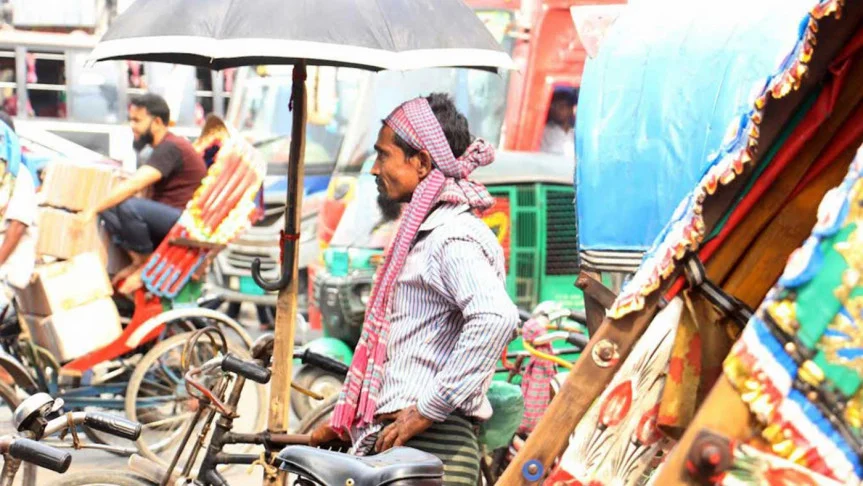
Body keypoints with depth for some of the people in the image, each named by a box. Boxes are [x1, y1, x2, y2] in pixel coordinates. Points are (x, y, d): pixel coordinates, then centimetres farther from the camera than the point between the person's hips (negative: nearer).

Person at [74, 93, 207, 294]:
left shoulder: (170, 148, -17)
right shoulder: (164, 147, 16)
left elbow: (134, 185, -25)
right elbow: (143, 188, 14)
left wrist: (93, 210, -24)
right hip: (165, 217, 10)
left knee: (126, 206, -30)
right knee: (108, 207, -1)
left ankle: (145, 264, -9)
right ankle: (137, 261, -8)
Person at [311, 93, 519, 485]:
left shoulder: (453, 237, -13)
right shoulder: (421, 234, 20)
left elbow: (496, 317, -31)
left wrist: (428, 410, -26)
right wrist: (345, 417, 24)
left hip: (429, 446, -10)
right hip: (390, 440, 10)